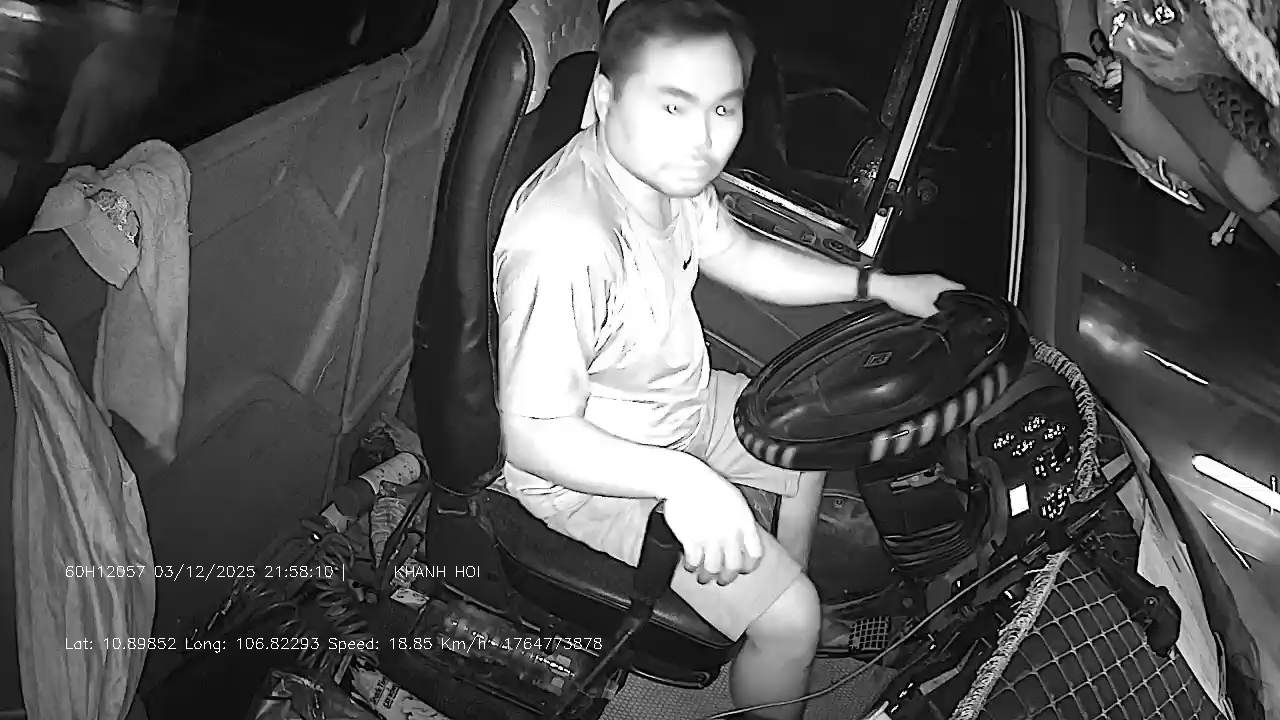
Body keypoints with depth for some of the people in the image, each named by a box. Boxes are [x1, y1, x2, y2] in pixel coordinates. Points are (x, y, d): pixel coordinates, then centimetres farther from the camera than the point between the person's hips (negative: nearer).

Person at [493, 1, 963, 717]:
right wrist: (678, 479, -46)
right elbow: (532, 435, -34)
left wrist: (880, 285, 8)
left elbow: (738, 256, 7)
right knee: (790, 620, -9)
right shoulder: (565, 246, -39)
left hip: (678, 402, 9)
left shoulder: (665, 167, -11)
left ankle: (787, 577, 48)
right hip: (591, 465, -9)